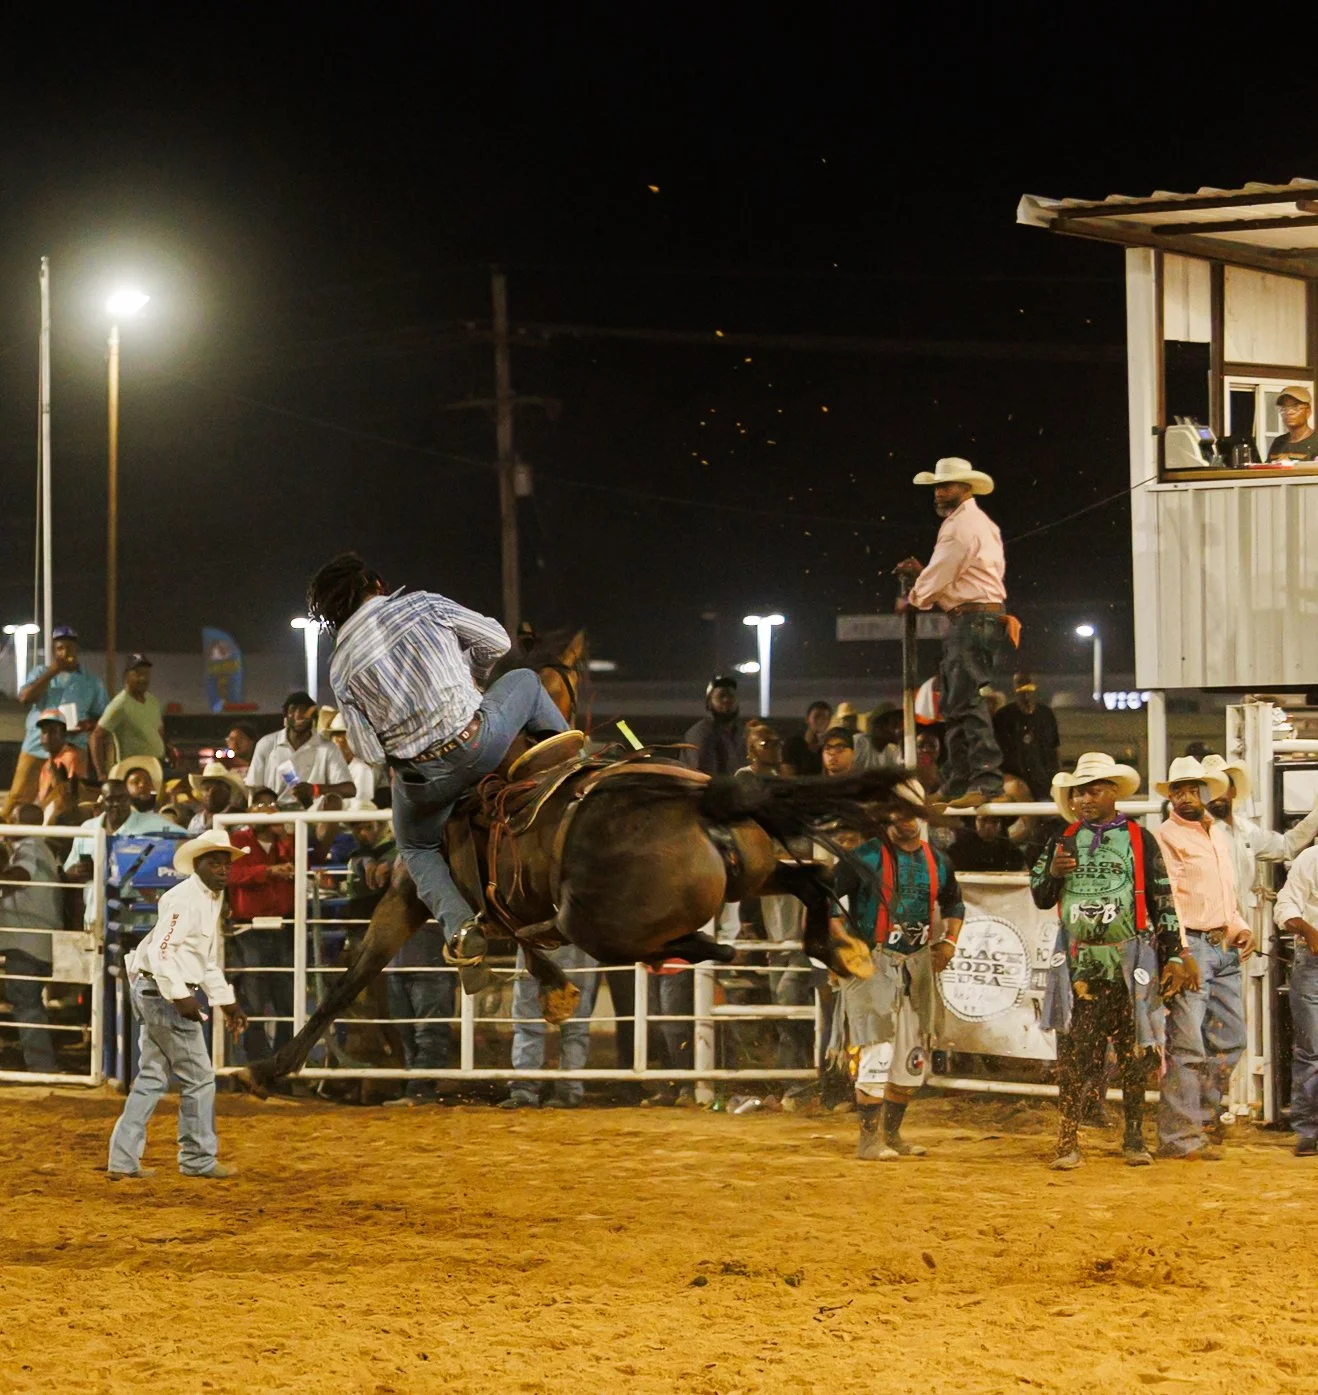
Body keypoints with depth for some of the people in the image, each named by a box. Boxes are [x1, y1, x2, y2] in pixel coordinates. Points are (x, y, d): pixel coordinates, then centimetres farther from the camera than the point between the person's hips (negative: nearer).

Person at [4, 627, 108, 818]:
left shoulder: (91, 682, 10)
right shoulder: (40, 674, 12)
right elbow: (25, 698, -5)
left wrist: (87, 724, -12)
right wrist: (51, 672, -10)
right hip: (35, 747, 1)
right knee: (18, 796, -4)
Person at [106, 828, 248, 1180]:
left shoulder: (212, 899, 16)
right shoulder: (185, 899, -16)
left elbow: (209, 962, 25)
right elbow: (161, 950, -24)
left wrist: (226, 1002, 24)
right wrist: (181, 996, -28)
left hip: (154, 993, 10)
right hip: (164, 992, -10)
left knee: (152, 1077, 12)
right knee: (198, 1076, -1)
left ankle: (123, 1160, 13)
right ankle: (199, 1159, 10)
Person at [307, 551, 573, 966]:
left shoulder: (341, 667, -1)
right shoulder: (422, 604, -3)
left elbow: (368, 751, -2)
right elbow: (496, 641, 5)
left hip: (422, 777, 0)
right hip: (479, 742, 0)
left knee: (417, 848, 30)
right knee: (524, 680, 29)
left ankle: (460, 926, 7)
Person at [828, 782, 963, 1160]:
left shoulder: (937, 862, 9)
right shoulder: (866, 856, -7)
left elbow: (954, 904, 25)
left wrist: (949, 941, 9)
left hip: (918, 965, 6)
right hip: (873, 962, -6)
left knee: (913, 1056, 9)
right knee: (877, 1050, -13)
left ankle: (891, 1133, 21)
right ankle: (869, 1139, -10)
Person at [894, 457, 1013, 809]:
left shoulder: (962, 524, -11)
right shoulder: (979, 522, 23)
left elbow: (939, 577, -10)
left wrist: (912, 600, 7)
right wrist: (920, 573, 14)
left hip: (972, 618, -11)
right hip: (974, 619, 11)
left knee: (967, 700, -16)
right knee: (954, 704, 11)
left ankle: (986, 781, -21)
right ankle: (957, 784, 13)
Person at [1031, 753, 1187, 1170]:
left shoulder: (1140, 841, 4)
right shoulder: (1063, 841, 10)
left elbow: (1162, 901, 5)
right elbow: (1041, 899, 13)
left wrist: (1173, 956, 1)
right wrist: (1052, 873, -8)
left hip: (1129, 962, -1)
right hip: (1078, 961, 1)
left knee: (1134, 1052, 3)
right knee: (1072, 1053, -4)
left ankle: (1134, 1138, 14)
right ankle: (1068, 1143, -3)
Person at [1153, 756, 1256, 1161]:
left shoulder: (1219, 835, 19)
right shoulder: (1164, 836, -6)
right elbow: (1165, 899, -14)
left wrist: (1240, 928, 12)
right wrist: (1180, 954, -22)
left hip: (1224, 947, 8)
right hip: (1189, 945, -8)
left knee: (1230, 1039, 12)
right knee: (1187, 1046, -9)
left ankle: (1204, 1116, 26)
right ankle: (1180, 1137, -7)